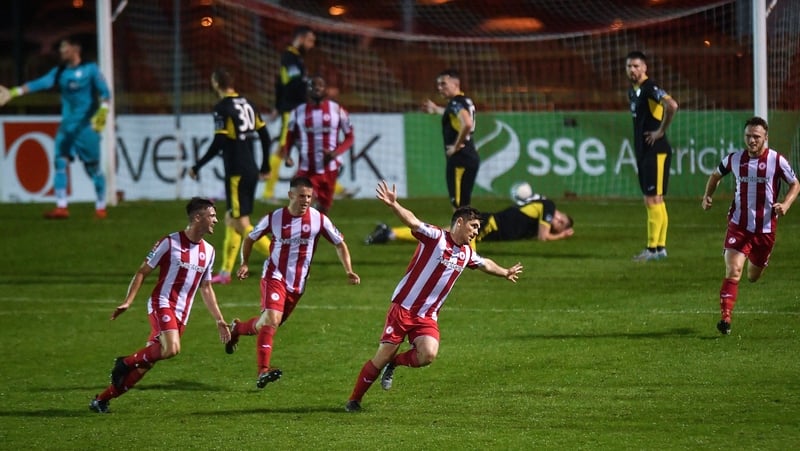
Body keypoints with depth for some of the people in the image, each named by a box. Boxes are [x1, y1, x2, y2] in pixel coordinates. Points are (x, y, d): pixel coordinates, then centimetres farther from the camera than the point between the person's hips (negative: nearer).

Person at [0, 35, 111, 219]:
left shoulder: (90, 69, -3)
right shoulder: (60, 72, 10)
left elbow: (104, 92, -8)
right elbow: (40, 83, -1)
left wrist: (102, 111, -24)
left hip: (87, 126, -5)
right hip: (67, 126, 5)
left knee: (93, 167, -2)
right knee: (60, 162, -6)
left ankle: (100, 207, 10)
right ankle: (61, 207, -7)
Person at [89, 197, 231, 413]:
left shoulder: (208, 251, 12)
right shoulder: (170, 243, -7)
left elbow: (206, 288, 22)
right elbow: (142, 272, -3)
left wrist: (219, 320, 18)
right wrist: (127, 302, -14)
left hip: (181, 314, 6)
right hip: (162, 304, -6)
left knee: (146, 363, 2)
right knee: (171, 349, -31)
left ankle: (102, 399, 11)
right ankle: (126, 362, -8)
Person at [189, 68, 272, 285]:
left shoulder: (223, 108, -12)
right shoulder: (247, 104, 11)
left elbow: (218, 144, -18)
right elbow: (265, 136, 13)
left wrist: (197, 167, -9)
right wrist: (265, 167, 23)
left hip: (237, 173, -8)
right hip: (251, 171, 8)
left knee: (241, 224, -7)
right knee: (231, 219, 15)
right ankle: (226, 272, 17)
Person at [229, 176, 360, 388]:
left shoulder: (318, 219, -6)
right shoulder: (274, 218, -7)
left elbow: (340, 243, 4)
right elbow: (250, 239, 9)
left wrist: (349, 271, -7)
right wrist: (244, 264, -2)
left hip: (297, 283, 3)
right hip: (275, 277, -3)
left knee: (268, 324, 14)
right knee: (271, 319, -24)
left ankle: (237, 328, 45)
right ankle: (263, 371, -28)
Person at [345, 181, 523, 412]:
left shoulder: (466, 253, 12)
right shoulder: (435, 237, -10)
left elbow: (485, 264, 35)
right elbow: (413, 221, -27)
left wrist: (505, 272, 50)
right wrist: (393, 205, -44)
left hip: (427, 316, 5)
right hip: (403, 308, -5)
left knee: (428, 354, -22)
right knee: (383, 356, -4)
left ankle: (393, 363, 9)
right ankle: (354, 400, 15)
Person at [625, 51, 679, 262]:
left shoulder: (651, 88, -14)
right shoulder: (632, 91, 14)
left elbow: (672, 105, -31)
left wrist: (661, 131, -21)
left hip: (656, 151, -10)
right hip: (643, 151, 10)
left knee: (653, 200, -9)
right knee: (653, 201, 11)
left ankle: (652, 249, -8)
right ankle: (660, 248, 15)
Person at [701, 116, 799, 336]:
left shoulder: (776, 161, -7)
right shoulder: (734, 159, -1)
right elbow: (716, 175, 19)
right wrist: (707, 195, 2)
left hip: (765, 228, 0)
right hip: (738, 225, 0)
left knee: (753, 276, 15)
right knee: (733, 272, -18)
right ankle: (725, 318, -21)